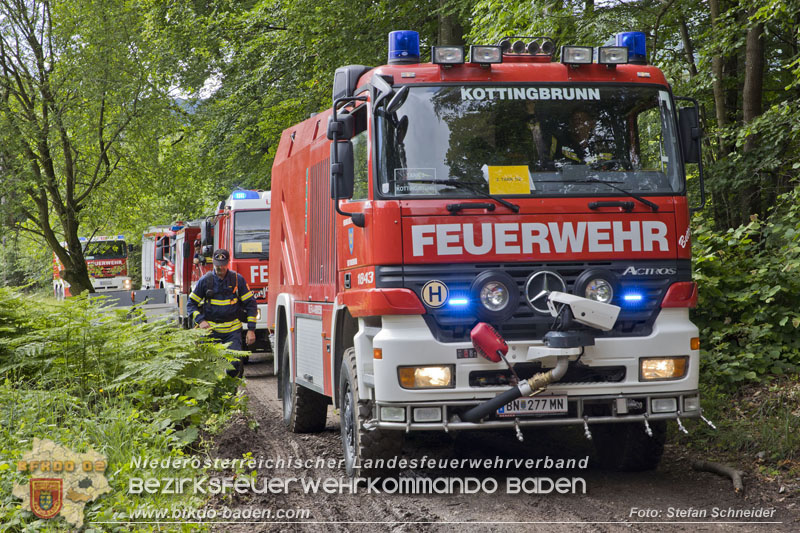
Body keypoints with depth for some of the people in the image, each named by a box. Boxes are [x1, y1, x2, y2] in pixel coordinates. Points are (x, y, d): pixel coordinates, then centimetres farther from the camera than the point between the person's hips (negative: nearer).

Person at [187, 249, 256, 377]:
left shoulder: (238, 279, 0)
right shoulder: (205, 281, 0)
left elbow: (251, 304, 5)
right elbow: (191, 304, 7)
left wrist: (251, 330, -2)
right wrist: (200, 321, -11)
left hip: (232, 331, 0)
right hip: (210, 329, 1)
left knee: (235, 363, -14)